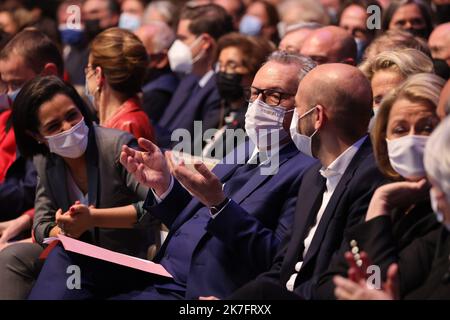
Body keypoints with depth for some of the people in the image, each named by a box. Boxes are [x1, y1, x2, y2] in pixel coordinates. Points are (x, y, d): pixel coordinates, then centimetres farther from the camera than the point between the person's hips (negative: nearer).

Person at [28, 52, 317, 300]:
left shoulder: (304, 171, -9)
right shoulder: (243, 150, 17)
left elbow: (280, 261, -19)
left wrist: (218, 203, -26)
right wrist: (163, 185, 0)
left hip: (195, 293, -9)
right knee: (66, 255, -1)